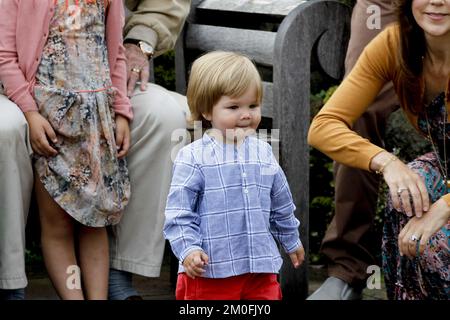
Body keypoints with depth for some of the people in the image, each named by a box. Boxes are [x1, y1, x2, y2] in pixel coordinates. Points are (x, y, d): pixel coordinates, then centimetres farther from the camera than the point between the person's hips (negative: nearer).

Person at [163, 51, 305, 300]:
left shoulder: (263, 153, 8)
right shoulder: (193, 158, -8)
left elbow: (281, 205, 21)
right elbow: (178, 212, -8)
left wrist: (291, 241, 31)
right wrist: (188, 249, -20)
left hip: (260, 268, 5)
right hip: (210, 271, -4)